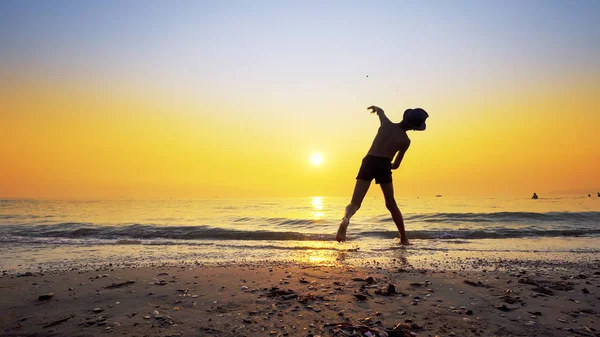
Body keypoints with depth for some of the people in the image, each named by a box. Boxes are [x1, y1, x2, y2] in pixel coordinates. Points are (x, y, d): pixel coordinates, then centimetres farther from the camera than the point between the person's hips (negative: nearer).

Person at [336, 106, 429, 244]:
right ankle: (404, 238, 23)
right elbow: (396, 165, 12)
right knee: (391, 204, 19)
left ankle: (346, 218, -38)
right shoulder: (406, 141, 5)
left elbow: (380, 111, 34)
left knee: (355, 203, -4)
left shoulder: (386, 124, 10)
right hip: (384, 165, -1)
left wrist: (376, 108, 59)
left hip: (369, 162, 1)